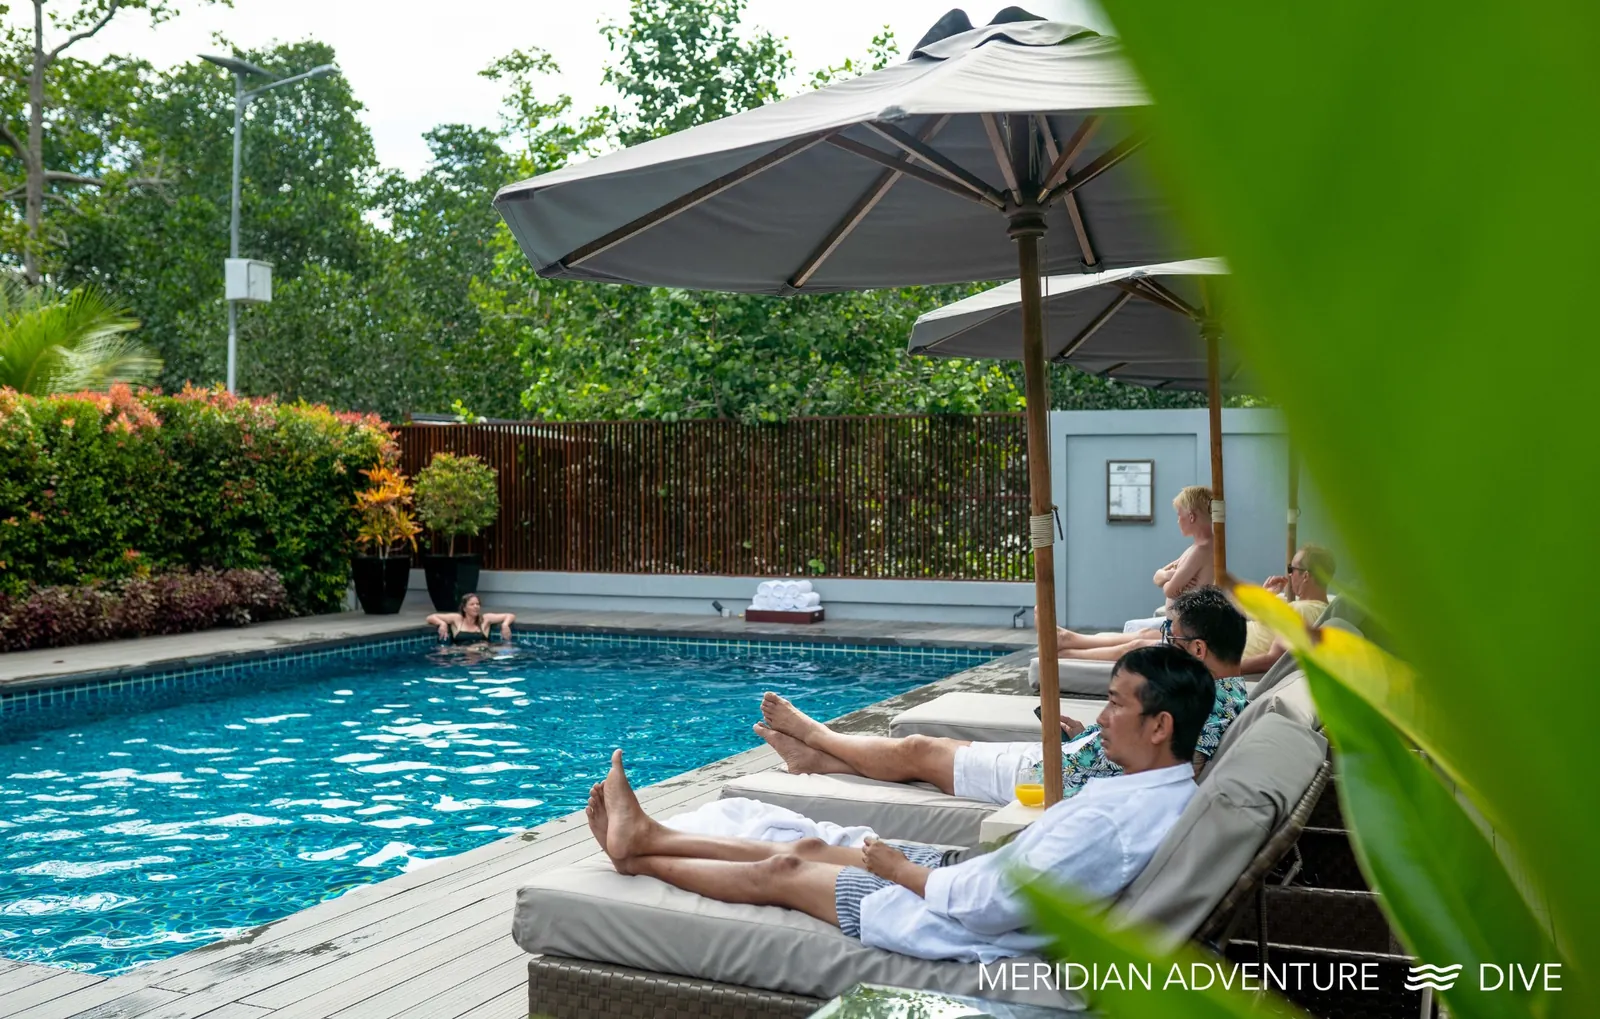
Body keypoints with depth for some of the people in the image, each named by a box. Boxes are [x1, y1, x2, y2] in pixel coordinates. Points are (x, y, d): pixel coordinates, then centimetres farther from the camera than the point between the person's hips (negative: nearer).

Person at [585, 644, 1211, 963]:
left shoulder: (1122, 819, -33)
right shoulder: (1169, 789, -2)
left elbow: (996, 906, -31)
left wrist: (903, 871, -14)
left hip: (969, 932, -9)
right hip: (981, 883, 9)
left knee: (781, 875, 5)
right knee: (812, 849, 14)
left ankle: (640, 858, 26)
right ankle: (646, 836, 28)